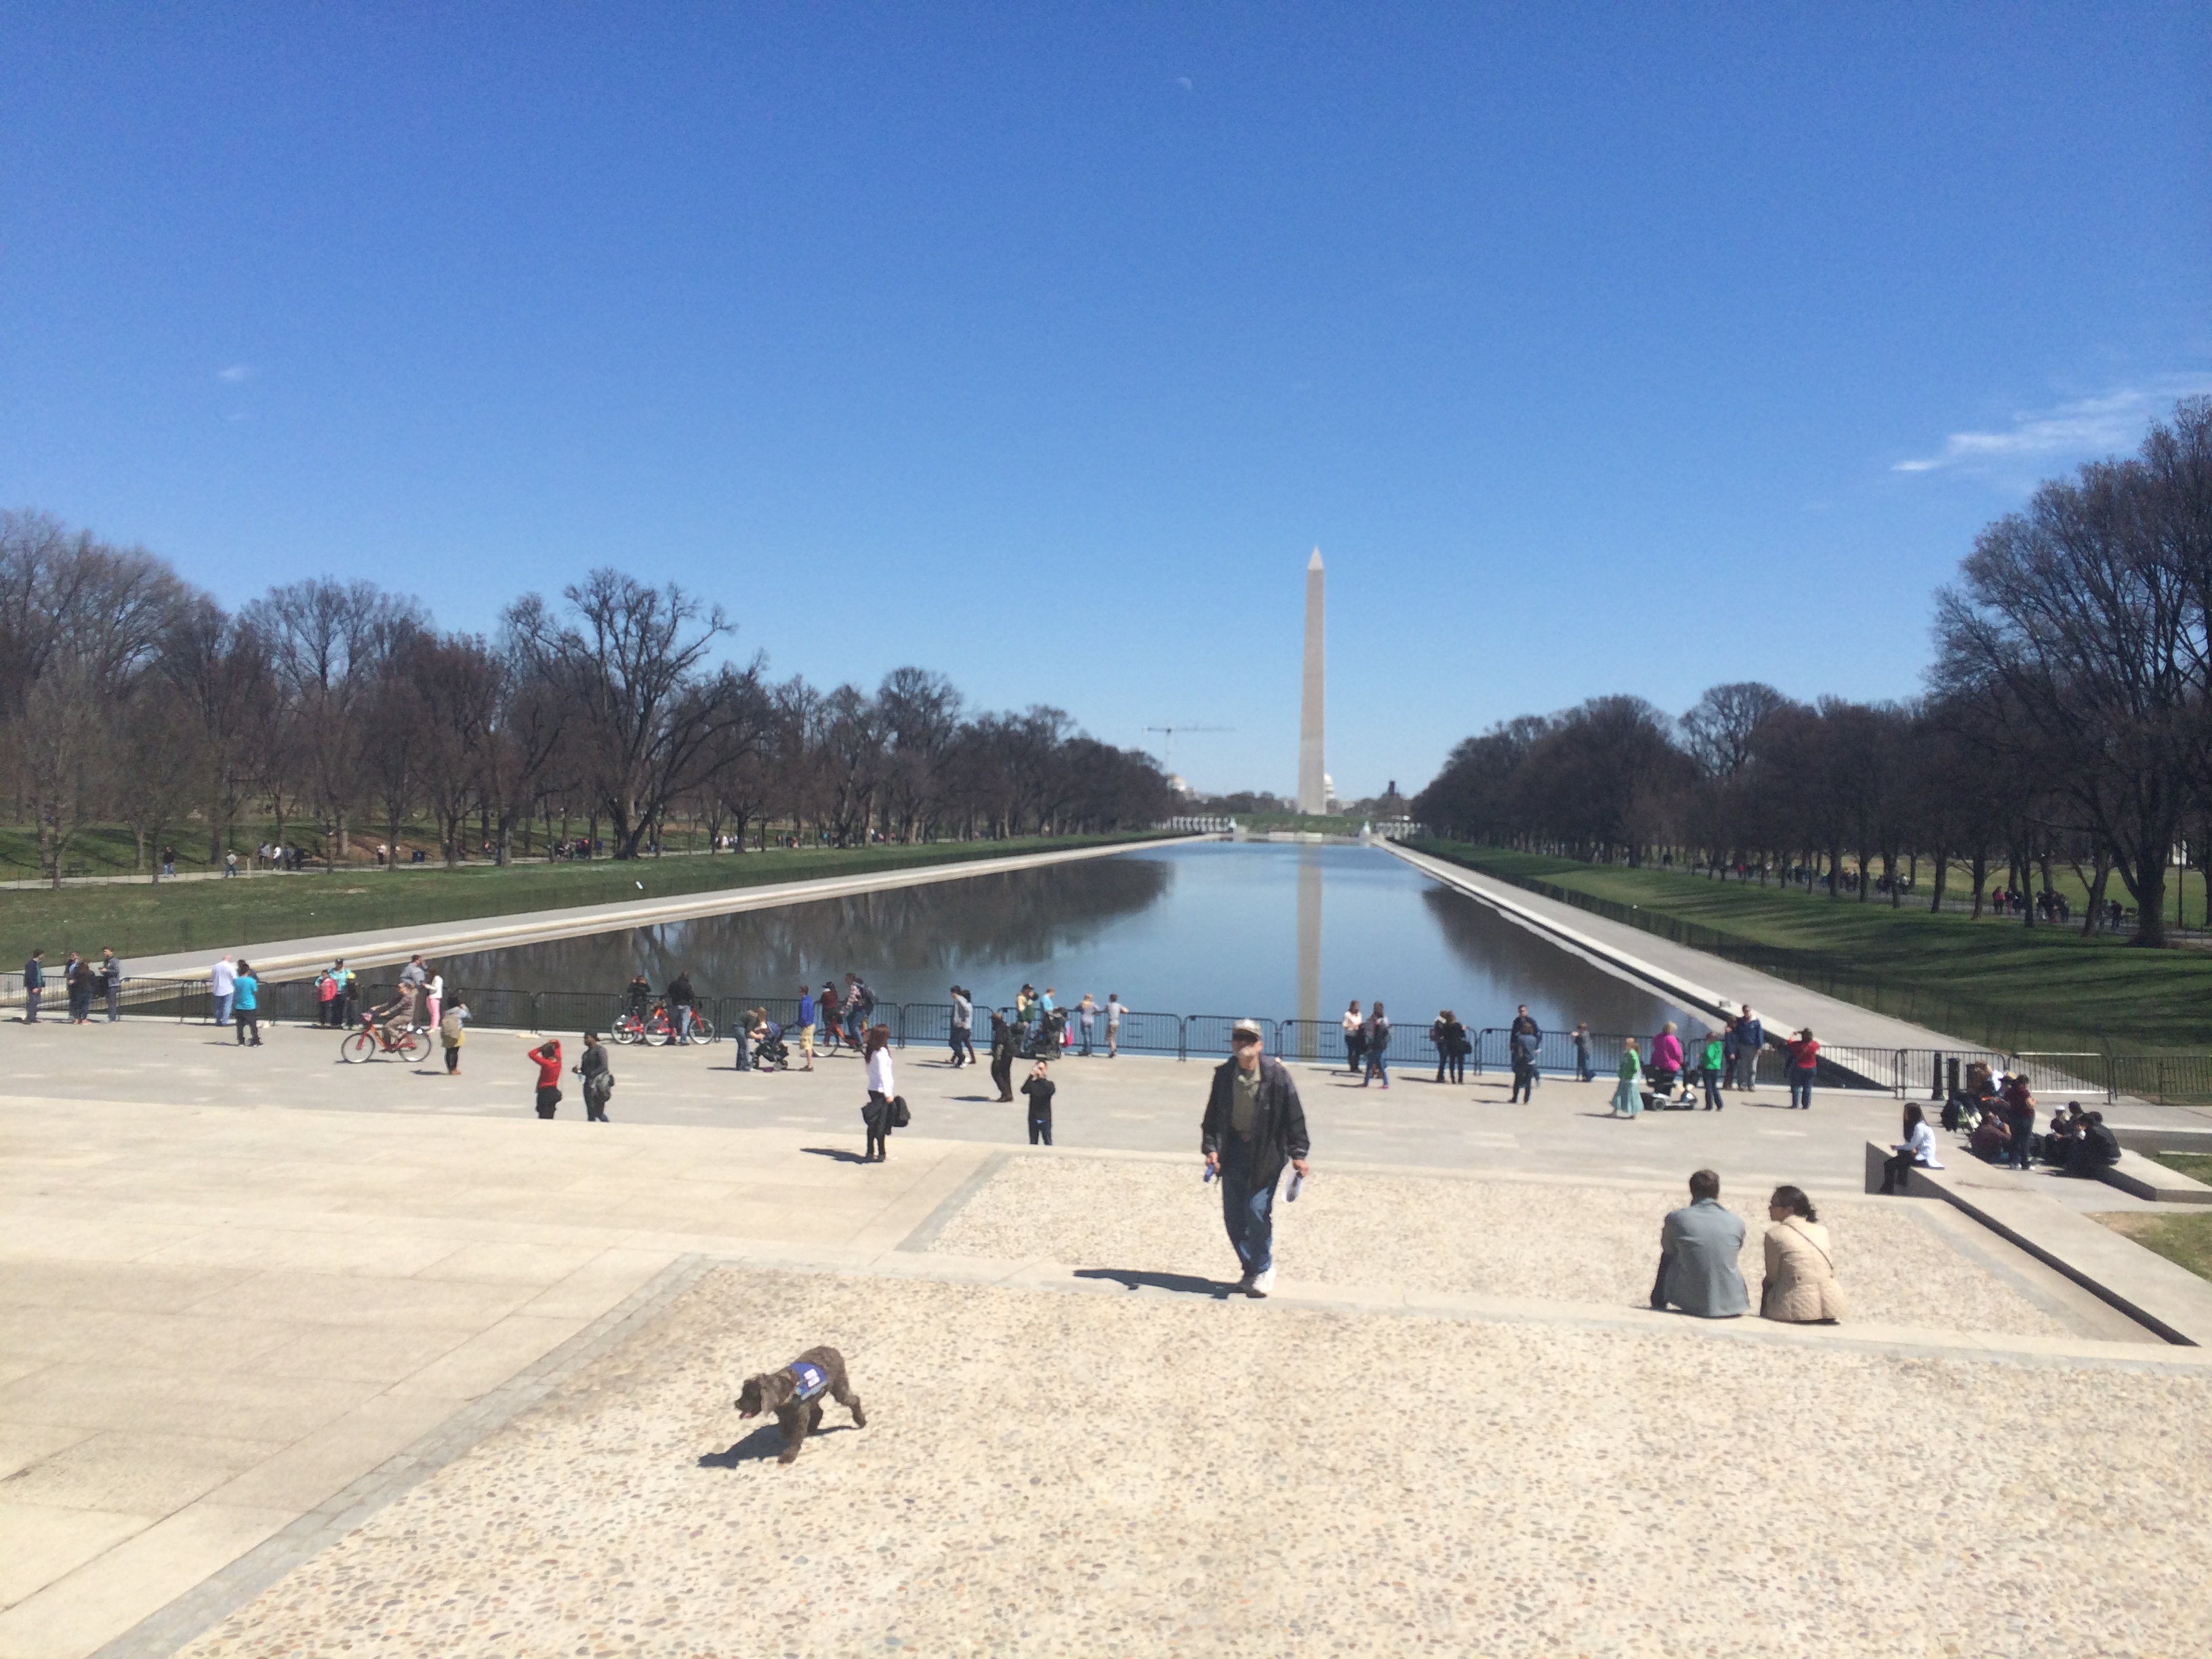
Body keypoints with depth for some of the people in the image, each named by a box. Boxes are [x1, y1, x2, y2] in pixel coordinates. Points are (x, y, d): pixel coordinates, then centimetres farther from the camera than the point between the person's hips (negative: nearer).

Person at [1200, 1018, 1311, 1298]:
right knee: (1233, 1216, 6)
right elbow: (1212, 1115, 6)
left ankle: (1263, 1270, 14)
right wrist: (1210, 1148, -3)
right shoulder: (1224, 1075, -1)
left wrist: (1298, 1153, -9)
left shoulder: (1276, 1074, -11)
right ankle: (1251, 1269, 25)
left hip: (1267, 1153, -4)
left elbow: (1294, 1115, -6)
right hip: (1234, 1151, 4)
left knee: (1257, 1211, -9)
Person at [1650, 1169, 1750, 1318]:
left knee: (1667, 1256, 25)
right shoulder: (1737, 1222, -3)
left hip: (1691, 1304, -2)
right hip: (1731, 1307, 2)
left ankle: (1658, 1306, 41)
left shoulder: (1675, 1218, -8)